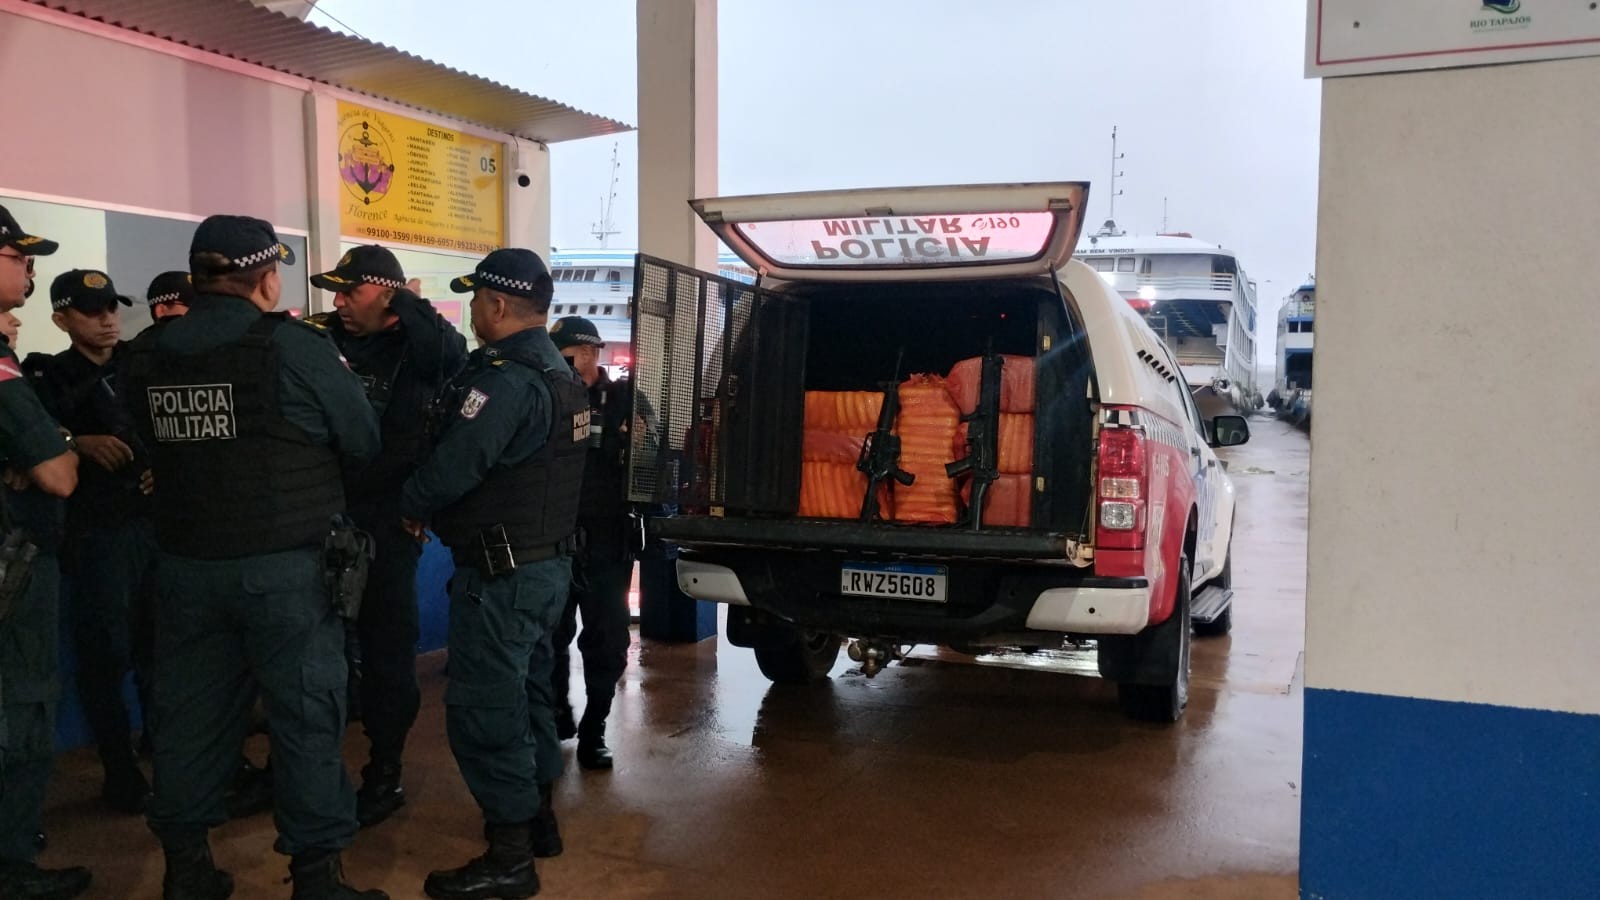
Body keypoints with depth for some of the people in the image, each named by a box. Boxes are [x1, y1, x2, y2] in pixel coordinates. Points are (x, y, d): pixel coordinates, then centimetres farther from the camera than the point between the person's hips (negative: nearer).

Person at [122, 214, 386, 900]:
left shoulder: (145, 355, 3)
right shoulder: (295, 346, -12)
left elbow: (153, 443, 14)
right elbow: (365, 440, -5)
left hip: (185, 565, 5)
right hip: (285, 566, -5)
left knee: (190, 714, 14)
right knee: (305, 715, 4)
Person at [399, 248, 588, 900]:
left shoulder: (507, 378, -21)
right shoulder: (558, 373, 12)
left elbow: (454, 465, -25)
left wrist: (411, 506, -5)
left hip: (501, 574, -10)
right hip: (547, 560, 10)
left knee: (483, 708, -2)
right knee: (524, 694, 20)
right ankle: (537, 818, 33)